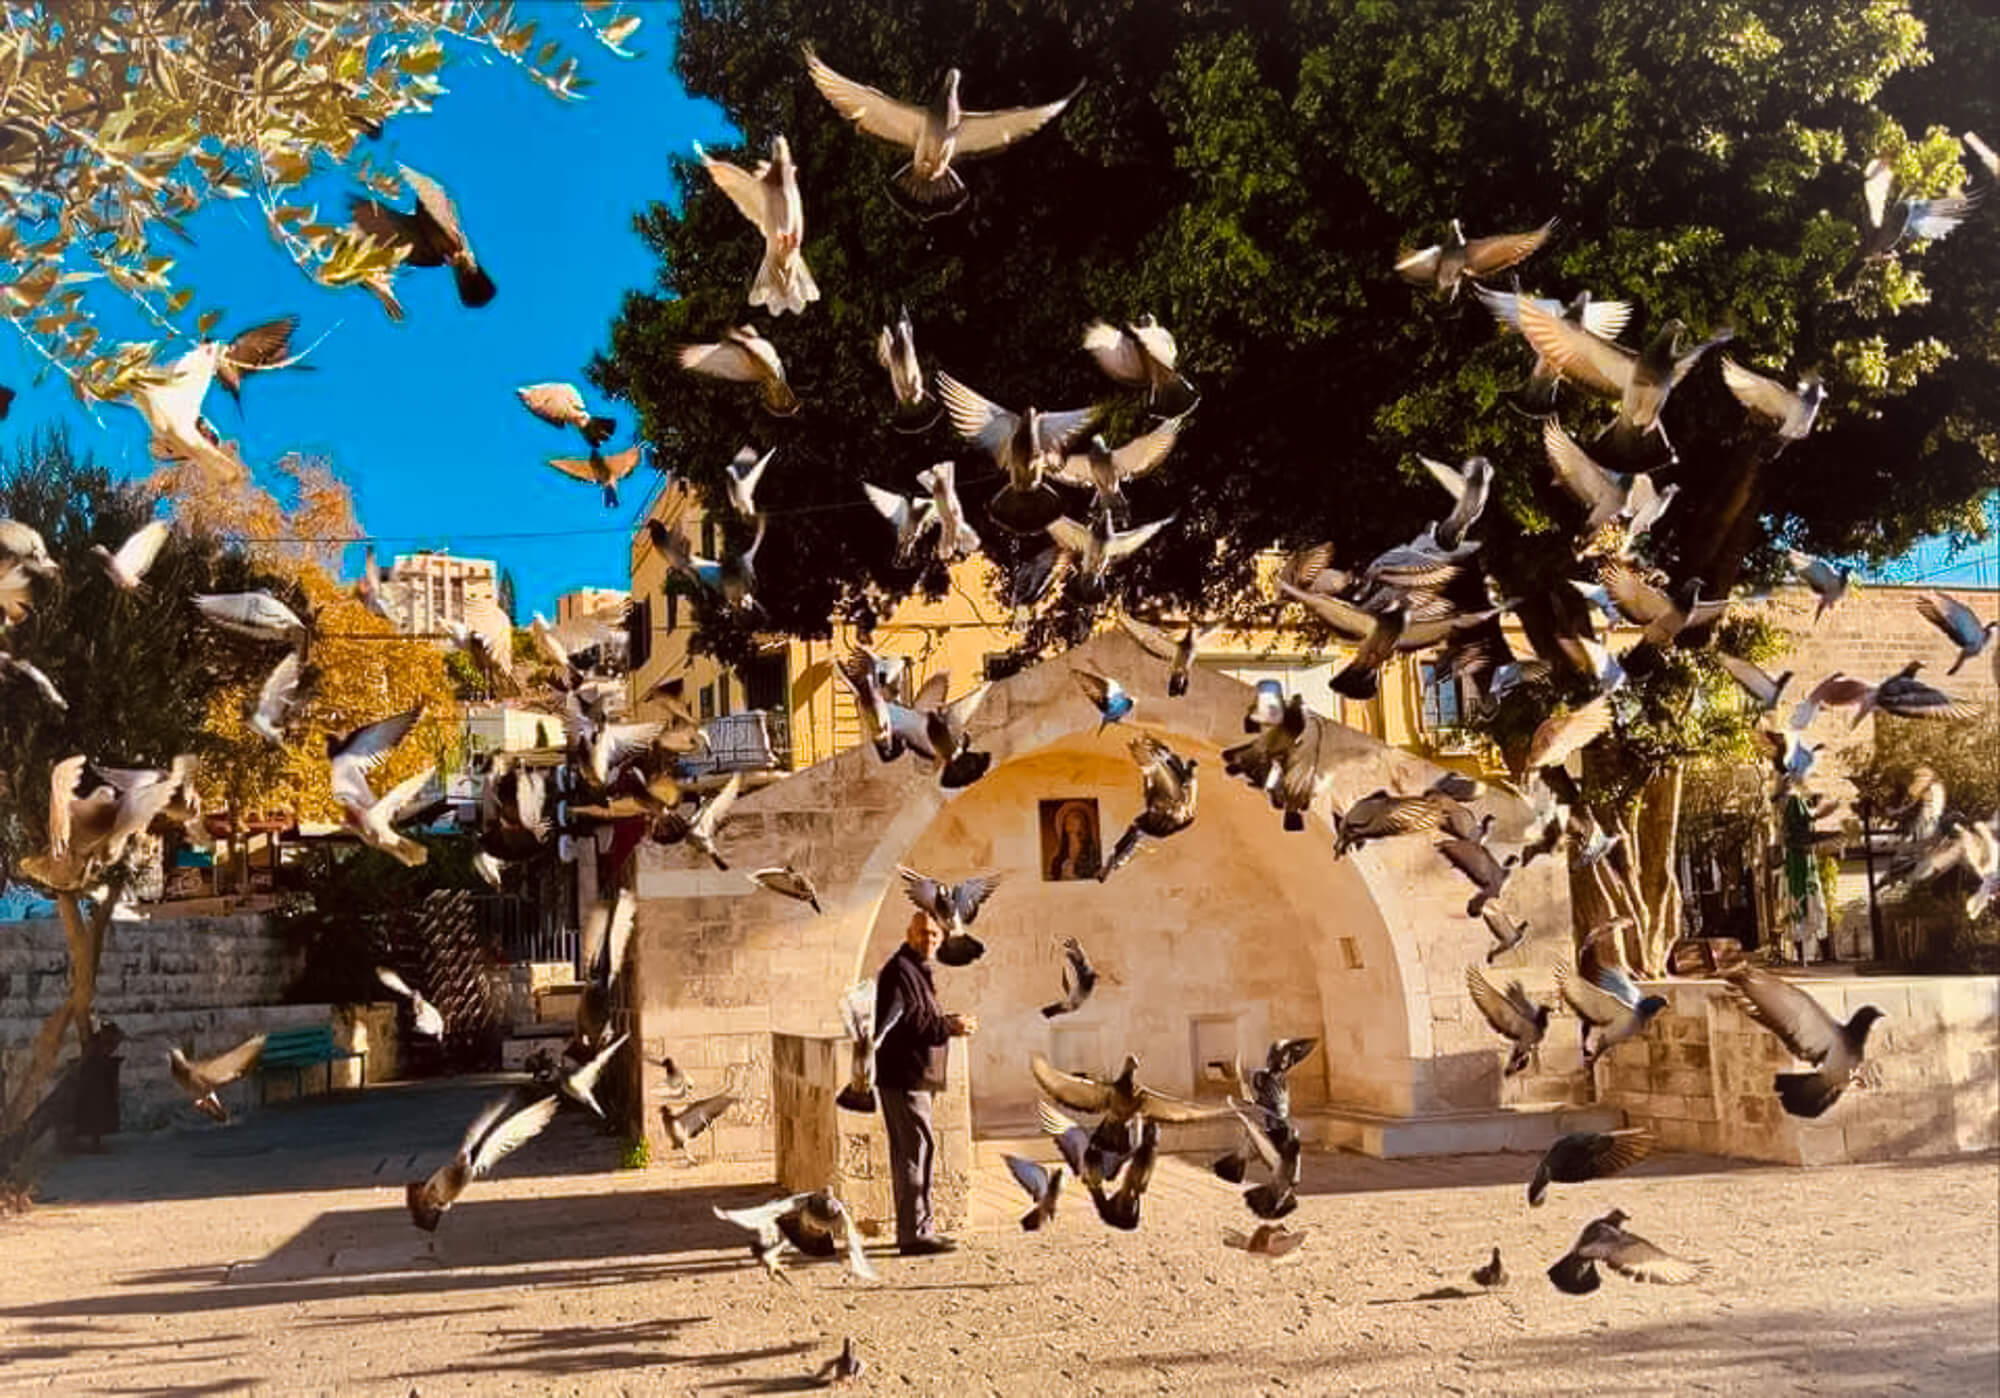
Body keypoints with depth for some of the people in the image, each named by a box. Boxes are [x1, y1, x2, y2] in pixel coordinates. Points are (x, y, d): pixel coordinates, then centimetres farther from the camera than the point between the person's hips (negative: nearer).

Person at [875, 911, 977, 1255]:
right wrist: (948, 1028, -19)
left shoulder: (917, 970, 20)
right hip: (902, 1075, -11)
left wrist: (950, 1022, 11)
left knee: (909, 1151, 15)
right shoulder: (899, 971, -13)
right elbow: (901, 1023, -23)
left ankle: (916, 1228, 22)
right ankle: (914, 1233, -8)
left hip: (913, 1076, 11)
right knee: (917, 1148, -11)